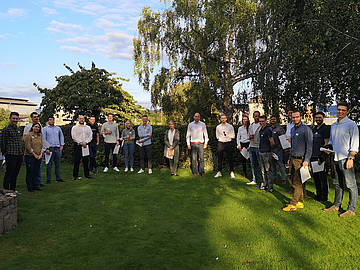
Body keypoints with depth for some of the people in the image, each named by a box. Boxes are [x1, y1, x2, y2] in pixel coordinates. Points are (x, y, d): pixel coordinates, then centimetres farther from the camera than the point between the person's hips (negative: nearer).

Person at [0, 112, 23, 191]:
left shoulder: (18, 129, 15)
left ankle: (13, 189, 22)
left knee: (15, 173, 13)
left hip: (19, 155, 7)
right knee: (9, 173, -1)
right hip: (11, 155, -7)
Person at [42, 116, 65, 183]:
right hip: (49, 148, -3)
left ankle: (58, 178, 13)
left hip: (57, 148, 3)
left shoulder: (58, 128, 12)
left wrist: (61, 145, 8)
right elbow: (43, 139, 0)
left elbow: (61, 137, 18)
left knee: (57, 164, 6)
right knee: (49, 164, -2)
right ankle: (48, 179, 5)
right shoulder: (45, 129, 4)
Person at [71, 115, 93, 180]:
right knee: (76, 161, -3)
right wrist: (81, 143, -14)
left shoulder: (88, 127, 14)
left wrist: (85, 142, -11)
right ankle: (75, 175, 3)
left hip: (86, 145, 3)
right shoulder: (74, 128, 5)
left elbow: (90, 136, 6)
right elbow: (74, 137, -6)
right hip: (77, 145, -3)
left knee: (86, 160, 5)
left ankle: (87, 174, 11)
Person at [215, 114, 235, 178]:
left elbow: (233, 136, 5)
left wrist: (227, 139, -1)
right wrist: (221, 140, 3)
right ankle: (219, 172, 13)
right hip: (220, 143, 2)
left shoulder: (230, 126, 1)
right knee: (219, 158, 5)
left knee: (230, 158, 2)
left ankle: (232, 172, 10)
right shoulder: (218, 127, 7)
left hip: (228, 143, -2)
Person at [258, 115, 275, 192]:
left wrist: (267, 147, 2)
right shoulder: (260, 130, 12)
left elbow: (272, 143, -12)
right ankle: (265, 185, 27)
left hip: (267, 153, -9)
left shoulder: (268, 130, -15)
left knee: (268, 170, -4)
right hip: (261, 152, 9)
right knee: (263, 170, 16)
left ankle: (270, 187, 4)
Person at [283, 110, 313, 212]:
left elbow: (309, 146, -12)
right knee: (294, 181, 9)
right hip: (293, 159, 8)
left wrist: (306, 160, -17)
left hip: (301, 160, -8)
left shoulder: (306, 129, -8)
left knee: (297, 183, -6)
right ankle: (300, 202, 19)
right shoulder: (292, 129, 17)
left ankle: (293, 204, -2)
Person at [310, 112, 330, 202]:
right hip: (313, 157, 8)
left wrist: (321, 157, -19)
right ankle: (318, 195, 25)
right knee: (315, 177, 13)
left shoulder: (326, 128, -7)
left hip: (321, 157, -8)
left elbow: (326, 143, -13)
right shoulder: (314, 129, 16)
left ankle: (324, 197, 9)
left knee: (323, 178, -1)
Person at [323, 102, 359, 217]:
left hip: (346, 158, -7)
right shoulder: (333, 125, 16)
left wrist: (350, 158, -16)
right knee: (337, 184, 15)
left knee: (350, 185, -3)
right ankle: (336, 205, 25)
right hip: (335, 158, 7)